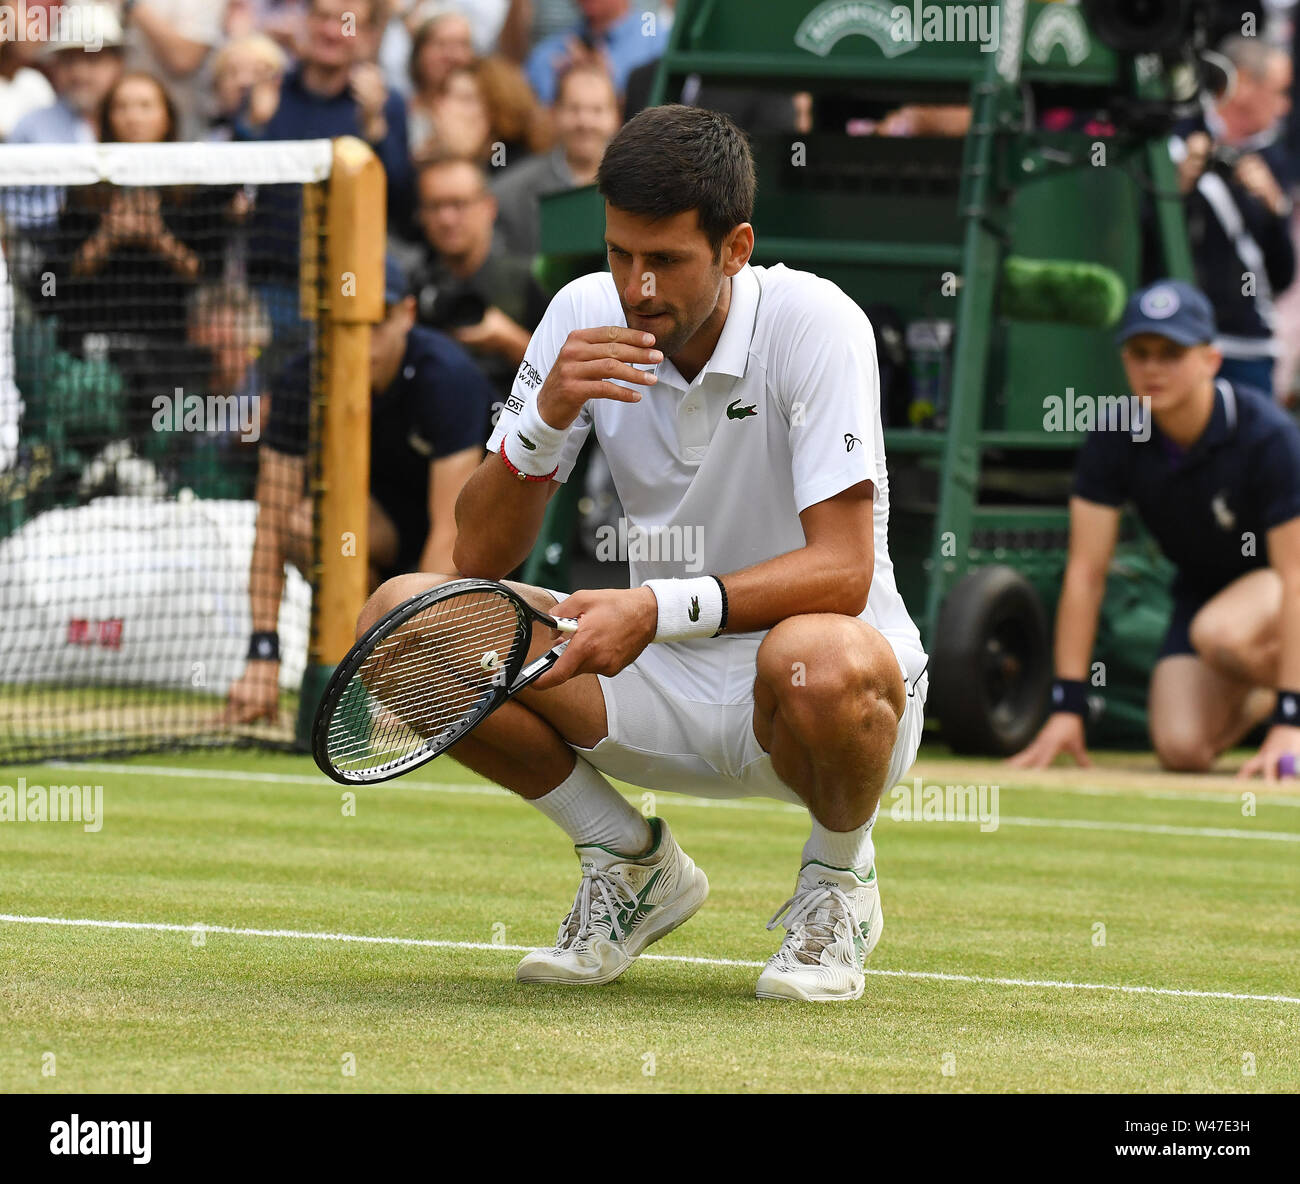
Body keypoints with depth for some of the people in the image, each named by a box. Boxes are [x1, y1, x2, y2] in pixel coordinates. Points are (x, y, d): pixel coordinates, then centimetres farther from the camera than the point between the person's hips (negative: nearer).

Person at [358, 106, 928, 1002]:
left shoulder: (815, 323, -19)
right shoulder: (585, 318, -5)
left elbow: (841, 571, -27)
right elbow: (480, 556, -6)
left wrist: (660, 607, -40)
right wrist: (547, 415, -24)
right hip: (662, 677, 5)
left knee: (818, 661, -42)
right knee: (402, 617, -14)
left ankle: (840, 879, -5)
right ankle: (635, 866, 4)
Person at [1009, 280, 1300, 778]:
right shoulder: (1114, 439, -17)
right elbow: (1086, 572, -16)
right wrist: (1066, 707, -22)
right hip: (1201, 585, 4)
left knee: (1221, 632, -38)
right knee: (1182, 748, -16)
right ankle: (1256, 696, 17)